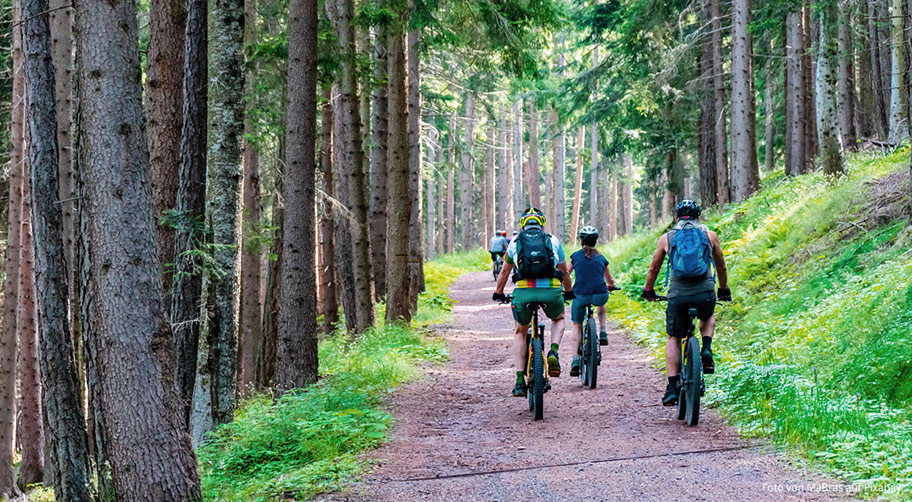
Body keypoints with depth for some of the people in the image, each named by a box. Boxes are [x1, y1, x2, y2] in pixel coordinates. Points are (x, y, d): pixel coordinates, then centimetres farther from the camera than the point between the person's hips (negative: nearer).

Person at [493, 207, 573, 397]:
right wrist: (568, 292, 49)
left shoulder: (515, 242, 20)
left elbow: (504, 272, 30)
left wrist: (498, 293, 47)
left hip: (523, 292, 0)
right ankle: (553, 353, 3)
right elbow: (564, 272, 30)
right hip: (551, 291, 0)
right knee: (558, 319, 33)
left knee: (520, 332, 25)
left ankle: (520, 381, 12)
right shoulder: (553, 241, 20)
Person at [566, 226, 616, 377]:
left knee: (577, 325, 21)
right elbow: (610, 281, 25)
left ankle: (576, 360, 7)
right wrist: (610, 286, 48)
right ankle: (603, 334, 22)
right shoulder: (601, 258, 13)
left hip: (580, 296, -1)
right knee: (602, 306, 39)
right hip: (600, 295, 1)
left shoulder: (575, 256, 9)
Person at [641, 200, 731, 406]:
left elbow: (653, 269, 22)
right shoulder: (709, 235, 13)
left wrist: (648, 291, 39)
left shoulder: (666, 238, 11)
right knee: (709, 317, 35)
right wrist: (724, 290, 42)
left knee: (674, 338, 17)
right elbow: (721, 267, 25)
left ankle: (672, 388, 6)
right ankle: (706, 350, 8)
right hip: (705, 294, 1)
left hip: (678, 296, -1)